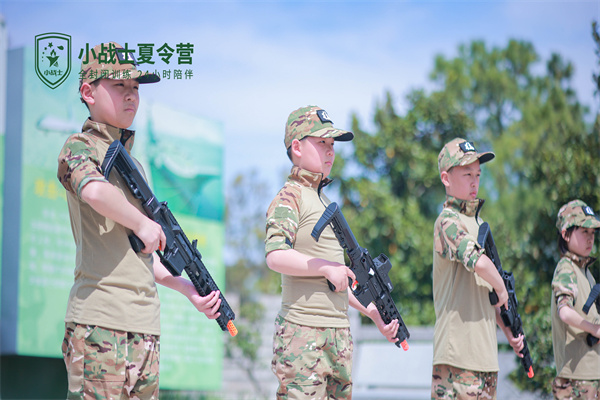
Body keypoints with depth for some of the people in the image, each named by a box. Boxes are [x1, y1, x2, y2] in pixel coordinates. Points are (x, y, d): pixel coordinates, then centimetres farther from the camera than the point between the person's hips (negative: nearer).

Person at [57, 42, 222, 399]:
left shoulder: (136, 164, 22)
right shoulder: (80, 148, -2)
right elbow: (95, 191, -28)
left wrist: (189, 288, 16)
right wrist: (143, 224, -14)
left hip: (145, 327, 8)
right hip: (100, 321, -8)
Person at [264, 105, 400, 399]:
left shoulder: (325, 201, 22)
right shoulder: (290, 197, -5)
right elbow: (275, 256, -21)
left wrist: (373, 312, 19)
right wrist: (327, 267, -21)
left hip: (339, 331, 9)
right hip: (303, 331, -9)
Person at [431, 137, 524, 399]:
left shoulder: (477, 223, 19)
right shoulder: (448, 221, -10)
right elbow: (479, 262, -27)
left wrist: (508, 330, 17)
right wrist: (502, 289, -9)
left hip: (484, 348, 9)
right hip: (458, 350, -9)